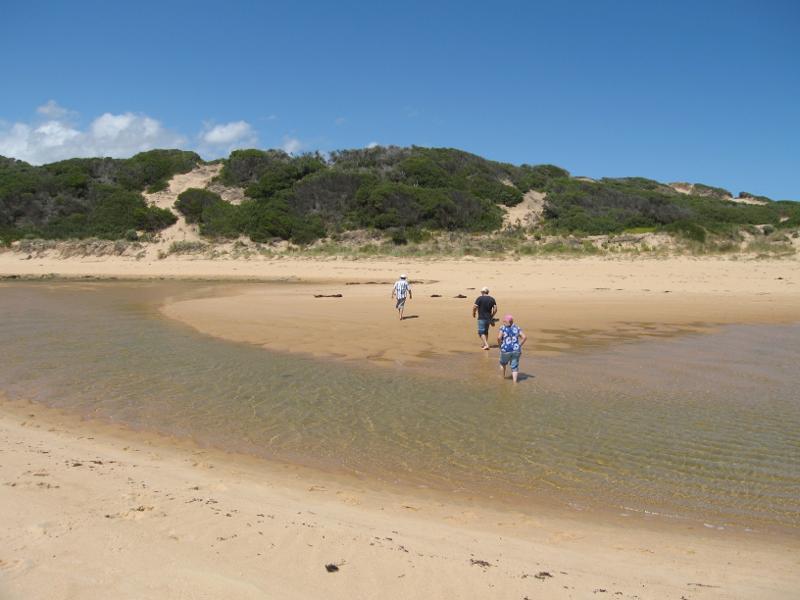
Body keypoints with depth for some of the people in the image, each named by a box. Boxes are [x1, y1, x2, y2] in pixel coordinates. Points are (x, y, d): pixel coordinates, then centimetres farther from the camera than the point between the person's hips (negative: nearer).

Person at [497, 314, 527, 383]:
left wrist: (500, 345, -3)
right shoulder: (517, 328, 5)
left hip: (506, 350, -2)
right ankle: (515, 381, -2)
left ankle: (503, 376, 38)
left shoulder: (503, 328, -5)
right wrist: (519, 345, 6)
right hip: (516, 351, 2)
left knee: (503, 363, 24)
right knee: (514, 366, 10)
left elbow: (499, 337, -19)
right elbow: (524, 337, -1)